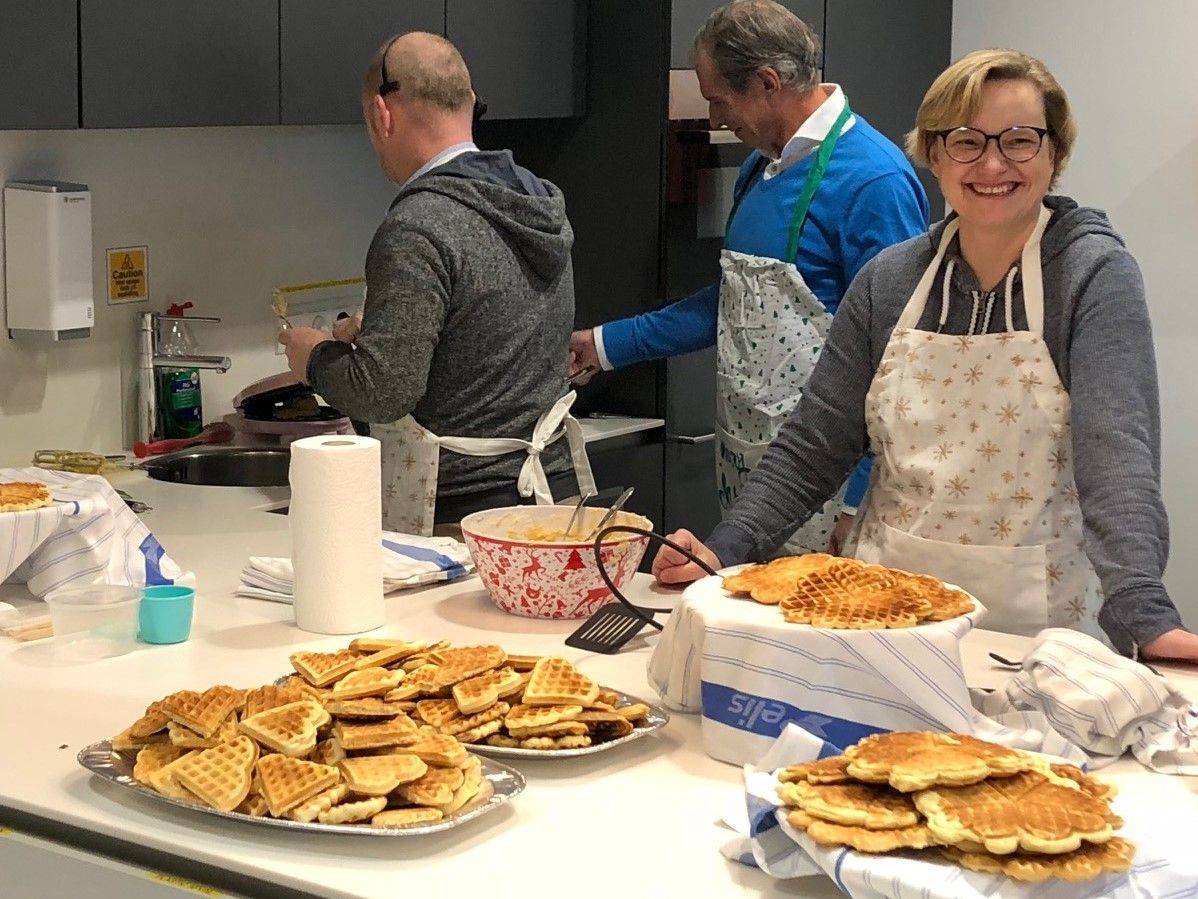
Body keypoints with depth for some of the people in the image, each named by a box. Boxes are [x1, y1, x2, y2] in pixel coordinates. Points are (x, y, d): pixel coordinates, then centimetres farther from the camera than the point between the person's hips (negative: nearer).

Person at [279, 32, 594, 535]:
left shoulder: (416, 232, -19)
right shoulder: (542, 202, 8)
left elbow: (381, 392, -22)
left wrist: (317, 358, -1)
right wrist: (377, 330, 24)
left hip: (463, 514, -8)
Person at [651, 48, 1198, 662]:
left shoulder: (1094, 276, -6)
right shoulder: (888, 281, 5)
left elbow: (1117, 451, -19)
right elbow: (812, 448, 7)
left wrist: (1142, 614, -32)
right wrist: (722, 552, -6)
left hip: (1035, 627, -3)